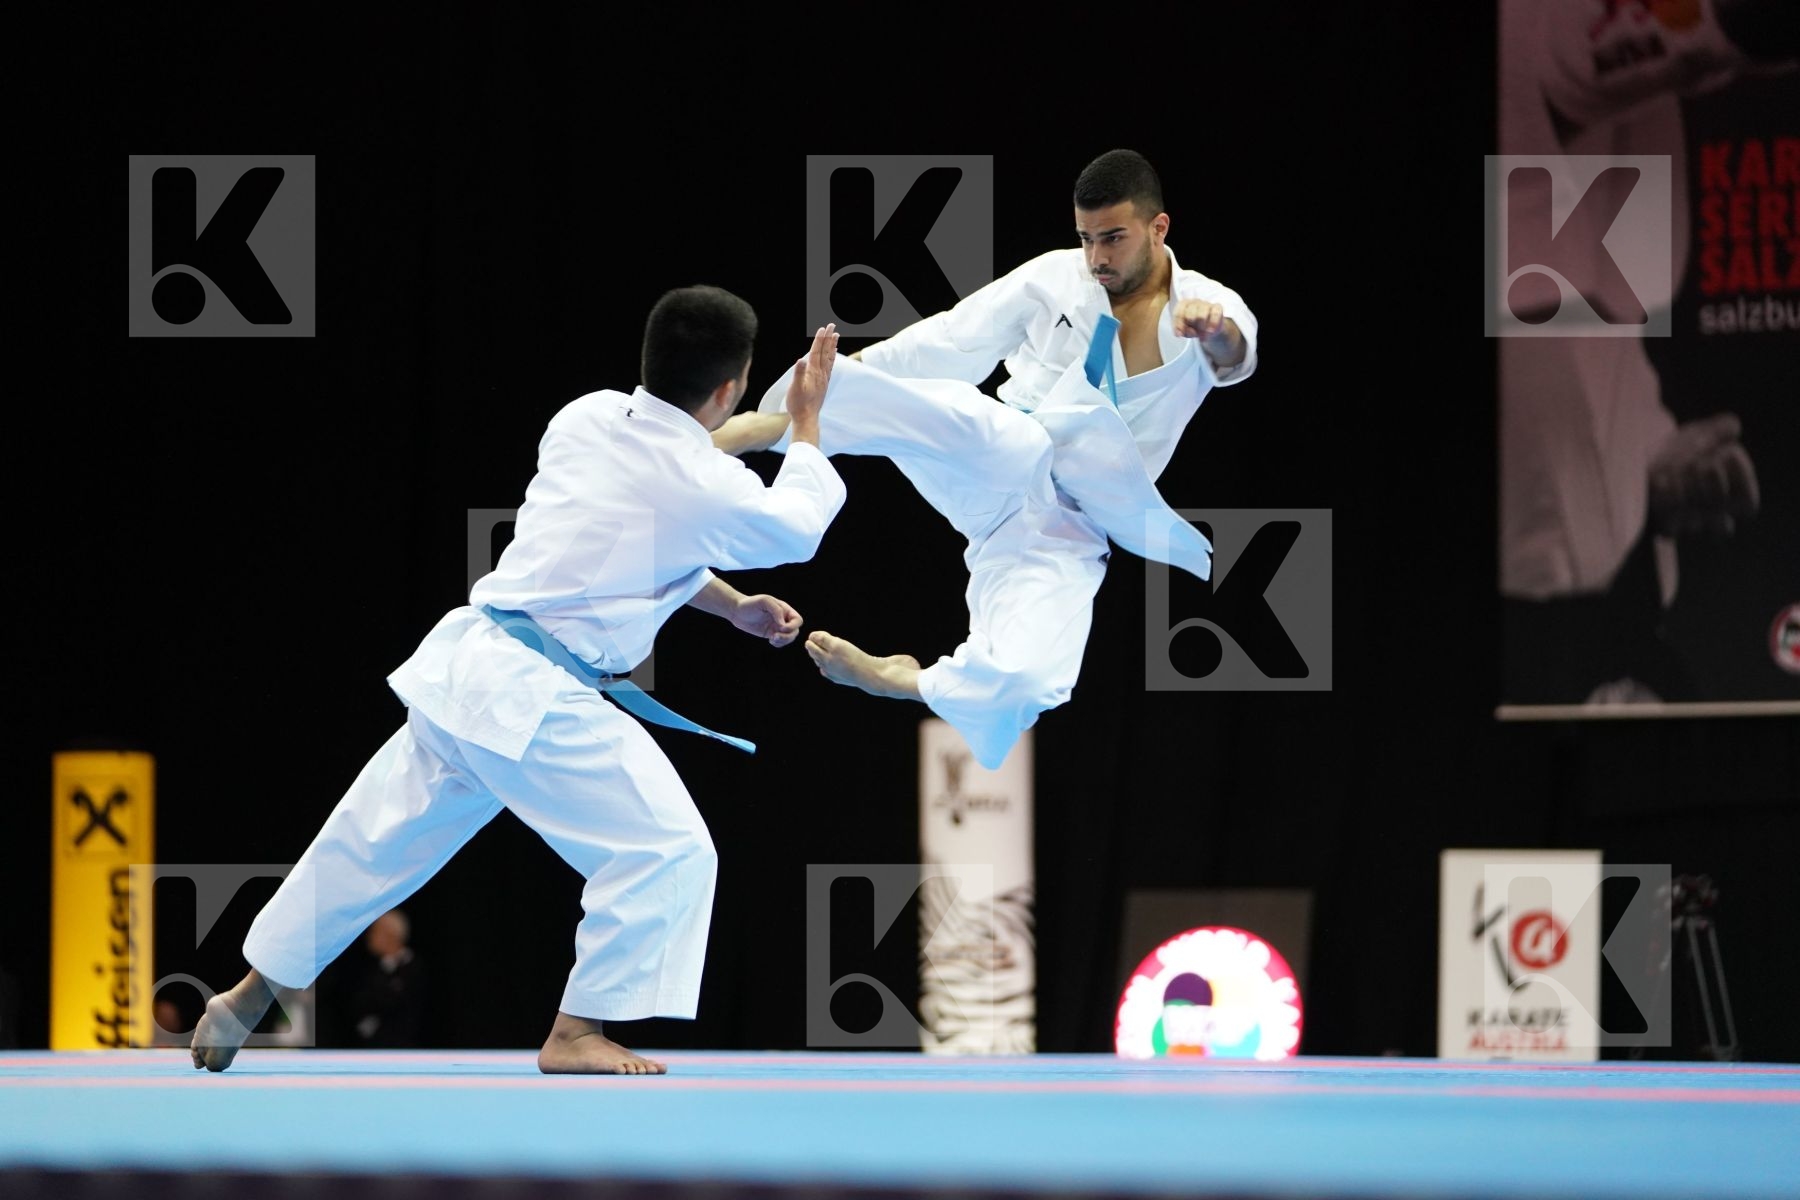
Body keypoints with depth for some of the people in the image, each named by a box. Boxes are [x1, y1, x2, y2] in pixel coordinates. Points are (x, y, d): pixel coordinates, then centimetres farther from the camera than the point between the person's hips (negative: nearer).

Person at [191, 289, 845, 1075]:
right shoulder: (703, 485, -13)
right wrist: (806, 423, 23)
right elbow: (794, 528, 9)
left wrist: (736, 606, 24)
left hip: (463, 664, 8)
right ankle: (577, 1033, -3)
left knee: (378, 839, 20)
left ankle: (245, 1001, 30)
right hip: (534, 701, -8)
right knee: (668, 851, -2)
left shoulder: (587, 419, 6)